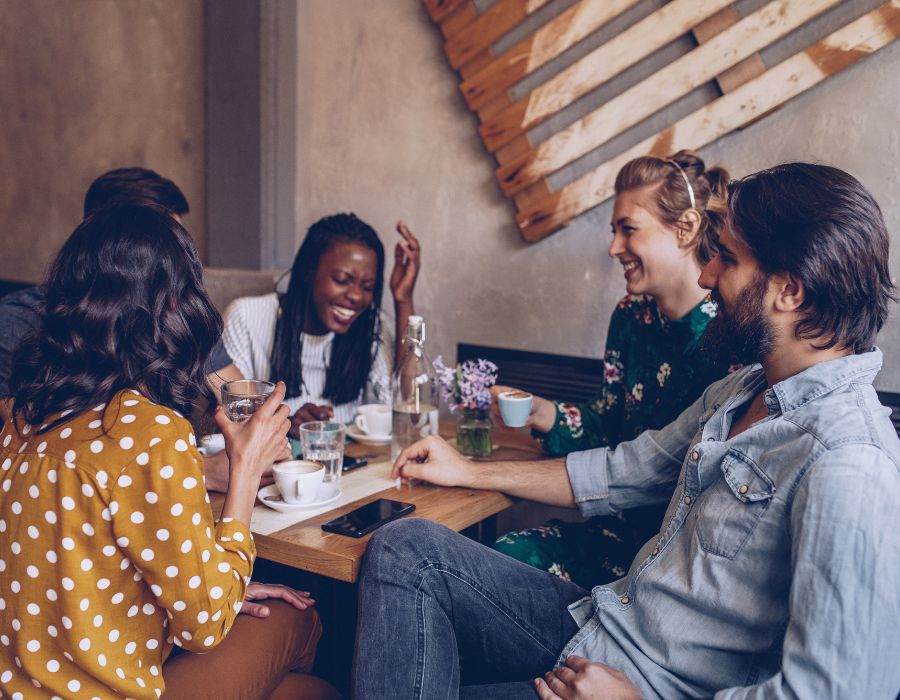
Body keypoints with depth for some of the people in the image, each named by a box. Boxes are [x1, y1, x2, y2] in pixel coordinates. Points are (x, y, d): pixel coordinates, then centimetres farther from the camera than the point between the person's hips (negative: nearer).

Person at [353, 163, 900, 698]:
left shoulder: (847, 471, -25)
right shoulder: (745, 389, 6)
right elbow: (624, 472, 16)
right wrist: (469, 472, 19)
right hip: (598, 620, 8)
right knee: (406, 548, -2)